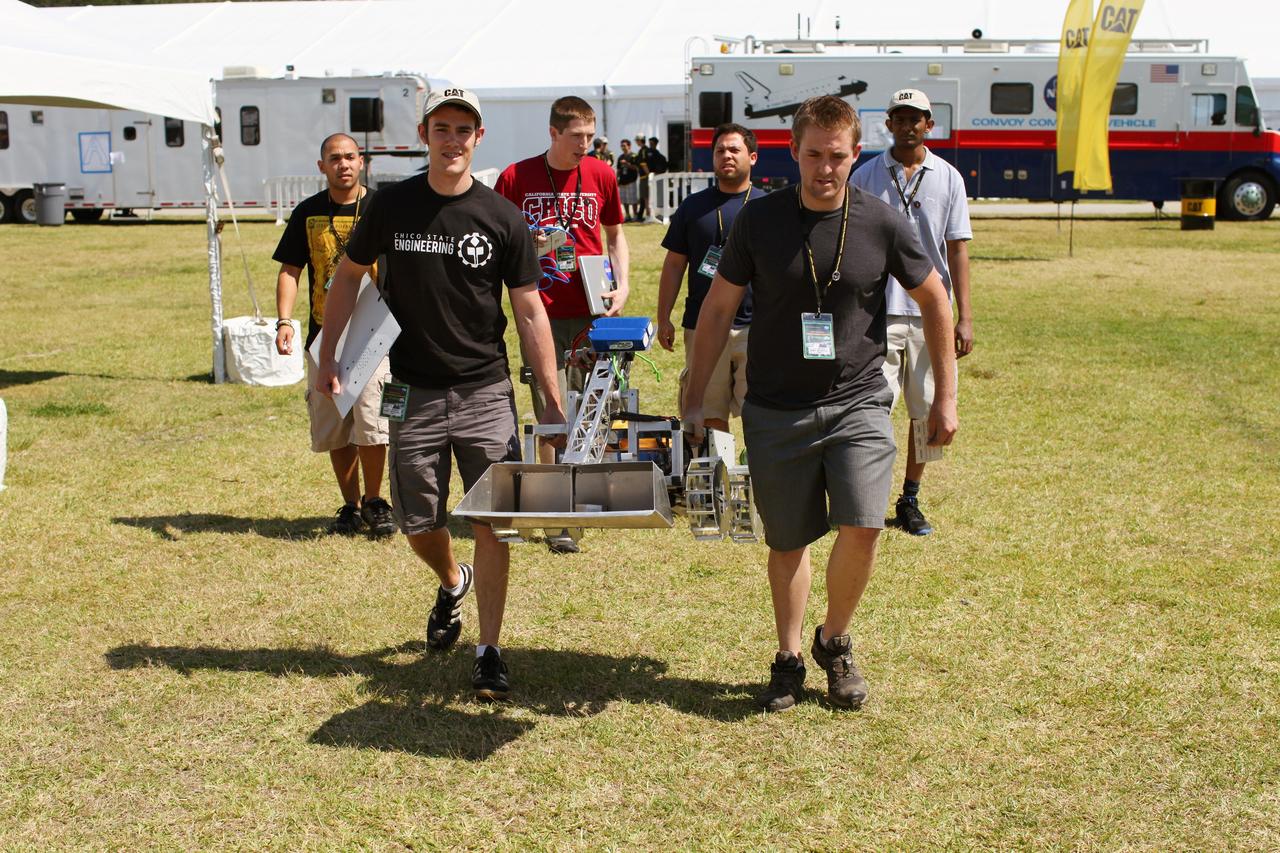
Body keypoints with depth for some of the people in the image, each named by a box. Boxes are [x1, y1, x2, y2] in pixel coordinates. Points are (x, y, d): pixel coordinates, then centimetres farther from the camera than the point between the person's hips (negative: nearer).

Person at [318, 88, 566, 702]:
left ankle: (489, 651, 7)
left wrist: (552, 400, -4)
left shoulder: (502, 218, -3)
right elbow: (348, 275, 12)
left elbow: (529, 312, -1)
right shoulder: (393, 206, 0)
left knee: (493, 525, -5)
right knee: (418, 524, 10)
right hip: (413, 393, 2)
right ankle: (452, 582, 43)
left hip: (486, 393, -1)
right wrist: (327, 355, 3)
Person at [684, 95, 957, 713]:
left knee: (861, 527, -15)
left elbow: (934, 301, 9)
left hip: (857, 404, -1)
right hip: (776, 412, 1)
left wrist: (945, 397, 9)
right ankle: (788, 659, 28)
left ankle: (834, 642, 11)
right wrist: (695, 400, 4)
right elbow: (718, 309, 5)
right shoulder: (759, 220, -3)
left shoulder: (881, 224, -4)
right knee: (787, 542, 8)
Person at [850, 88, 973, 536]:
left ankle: (910, 501, 19)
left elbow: (957, 249, 5)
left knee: (926, 413, 6)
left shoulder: (948, 178, 7)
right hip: (878, 311, -2)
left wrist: (965, 316, -1)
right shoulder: (866, 176, 5)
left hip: (930, 314, 2)